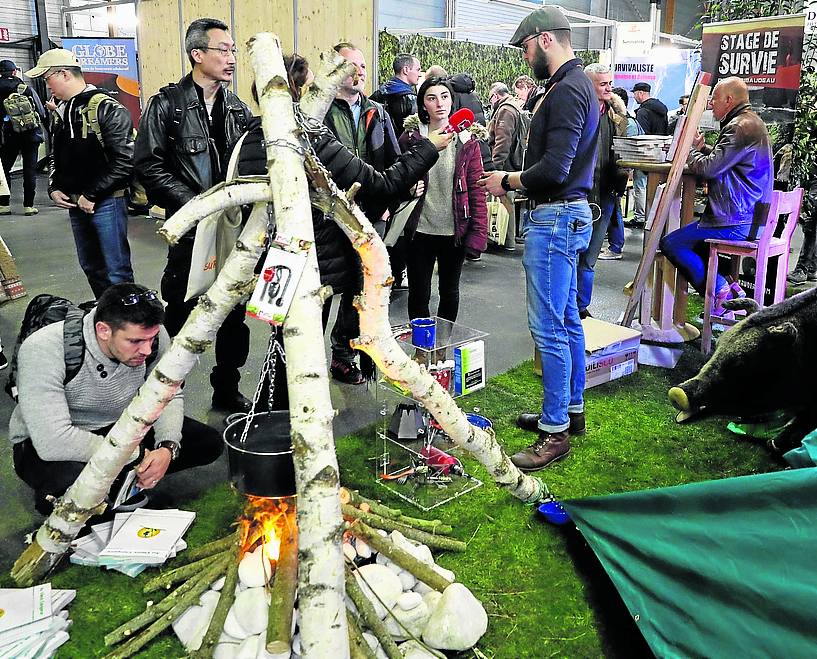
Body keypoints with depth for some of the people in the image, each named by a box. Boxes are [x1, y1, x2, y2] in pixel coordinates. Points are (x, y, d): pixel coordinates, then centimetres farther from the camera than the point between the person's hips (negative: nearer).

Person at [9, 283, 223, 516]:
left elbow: (169, 396, -4)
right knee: (71, 485, -40)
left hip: (120, 425, 5)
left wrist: (168, 448, -24)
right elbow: (53, 441, -39)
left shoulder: (150, 335, -19)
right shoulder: (42, 350, -33)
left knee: (209, 443, -8)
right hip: (45, 444, -5)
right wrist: (136, 455, -32)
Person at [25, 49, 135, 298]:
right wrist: (54, 188, 6)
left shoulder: (107, 108, -13)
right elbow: (56, 157, 24)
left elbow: (125, 160, -19)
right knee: (91, 267, 17)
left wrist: (92, 195, -17)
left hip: (106, 202, -8)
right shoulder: (60, 112, 12)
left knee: (117, 270, -4)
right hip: (76, 203, 8)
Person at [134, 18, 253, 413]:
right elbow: (149, 166, -7)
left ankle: (227, 390, 24)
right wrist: (195, 203, -15)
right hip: (190, 229, -4)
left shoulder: (238, 109, 10)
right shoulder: (168, 104, -4)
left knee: (234, 315, 10)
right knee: (181, 315, 5)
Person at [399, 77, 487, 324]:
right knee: (418, 294, 8)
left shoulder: (467, 142, -1)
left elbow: (477, 190, -3)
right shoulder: (410, 138, -1)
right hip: (420, 230, -1)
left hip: (454, 231, 1)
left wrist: (478, 233, -9)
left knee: (450, 292, 16)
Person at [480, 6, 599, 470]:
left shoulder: (566, 90, -16)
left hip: (556, 217, -11)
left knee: (549, 327, -6)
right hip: (568, 212, 11)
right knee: (567, 319, 17)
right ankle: (571, 410, 29)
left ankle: (556, 431, 3)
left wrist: (508, 180, -9)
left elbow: (553, 170, -24)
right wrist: (516, 180, 9)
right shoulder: (577, 83, 16)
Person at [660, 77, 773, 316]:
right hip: (749, 216, 11)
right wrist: (700, 147, 10)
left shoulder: (741, 127, -16)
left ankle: (719, 291, -9)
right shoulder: (752, 122, 19)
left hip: (735, 221, -11)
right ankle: (727, 286, 12)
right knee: (690, 238, 25)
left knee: (670, 243, -11)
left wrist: (690, 152, -1)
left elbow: (709, 168, -20)